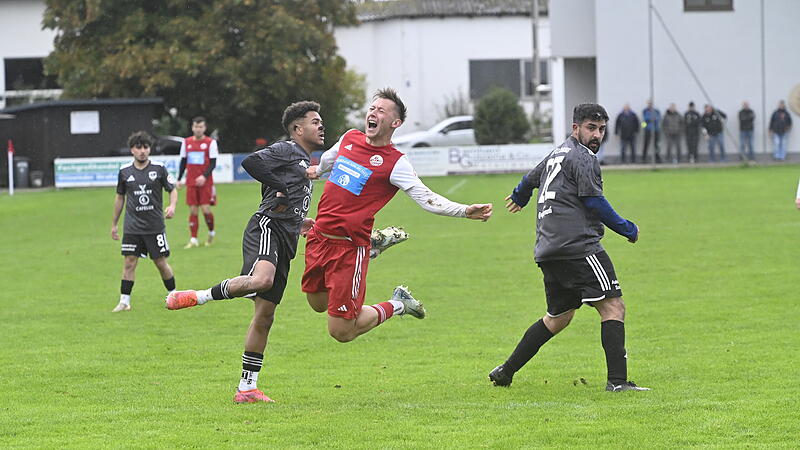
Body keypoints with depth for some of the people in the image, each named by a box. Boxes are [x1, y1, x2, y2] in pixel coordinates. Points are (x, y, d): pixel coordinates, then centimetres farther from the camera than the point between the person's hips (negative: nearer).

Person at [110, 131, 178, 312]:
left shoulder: (158, 168, -2)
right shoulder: (125, 172, 3)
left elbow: (173, 190, 5)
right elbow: (120, 197, 14)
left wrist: (172, 206, -17)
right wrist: (114, 224, 17)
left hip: (155, 225, -1)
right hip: (132, 227, 1)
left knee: (161, 262, 3)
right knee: (129, 262, -3)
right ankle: (124, 301, 2)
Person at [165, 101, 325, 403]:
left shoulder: (305, 162, 30)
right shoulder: (286, 151, 2)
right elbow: (251, 162, -15)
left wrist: (300, 223, 26)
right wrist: (280, 189, -15)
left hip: (284, 242, 9)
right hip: (266, 227, -9)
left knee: (265, 315, 5)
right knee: (261, 279, -39)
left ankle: (247, 388, 6)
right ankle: (197, 297, -26)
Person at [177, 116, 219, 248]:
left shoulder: (211, 142, -2)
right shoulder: (186, 142, 9)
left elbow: (213, 163, -6)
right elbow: (183, 162, 15)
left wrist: (204, 176, -19)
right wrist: (179, 179, 9)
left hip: (205, 182, -3)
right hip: (191, 182, 3)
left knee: (205, 209, -7)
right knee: (192, 210, 0)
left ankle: (211, 232, 19)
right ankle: (193, 240, 3)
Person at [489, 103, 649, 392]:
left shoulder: (556, 155, 23)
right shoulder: (582, 157, -5)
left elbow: (530, 179, 41)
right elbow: (594, 202, -11)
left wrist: (519, 197, 63)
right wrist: (627, 229, 0)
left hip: (548, 250, 10)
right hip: (577, 246, -10)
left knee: (558, 317, 21)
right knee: (613, 306, -11)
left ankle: (505, 372, 23)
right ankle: (617, 380, -22)